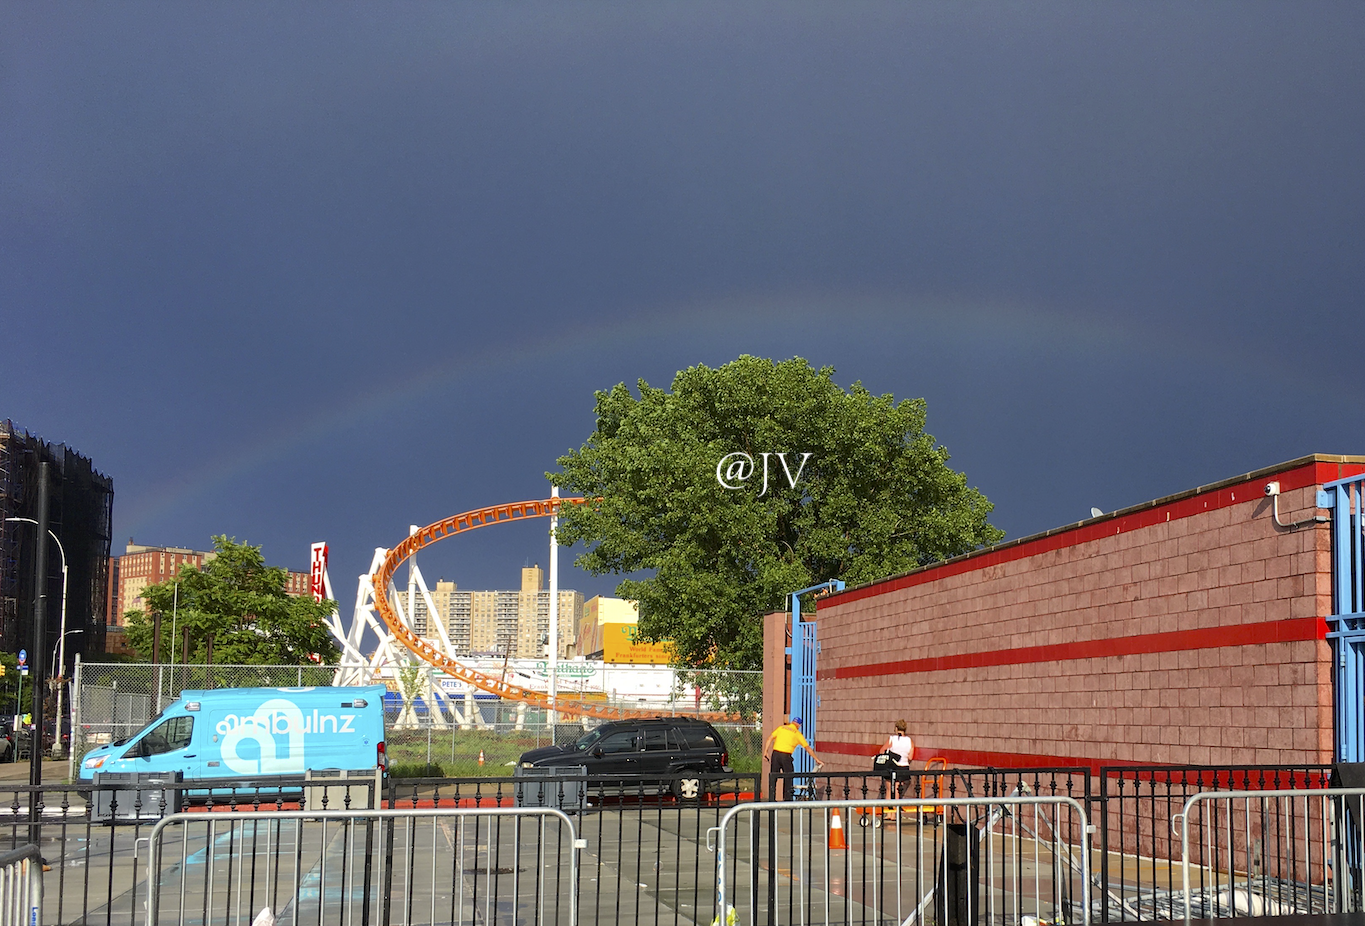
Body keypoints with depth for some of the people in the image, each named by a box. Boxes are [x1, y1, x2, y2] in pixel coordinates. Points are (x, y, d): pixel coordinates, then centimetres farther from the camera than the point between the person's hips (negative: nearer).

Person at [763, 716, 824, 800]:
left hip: (775, 754, 3)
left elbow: (770, 738, 5)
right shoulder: (797, 733, 5)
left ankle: (771, 799, 11)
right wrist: (817, 760, 13)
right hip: (786, 756, -3)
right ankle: (787, 799, 5)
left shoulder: (781, 728, 13)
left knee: (773, 778, 10)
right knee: (788, 778, 8)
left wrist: (766, 751, 7)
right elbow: (808, 748, 8)